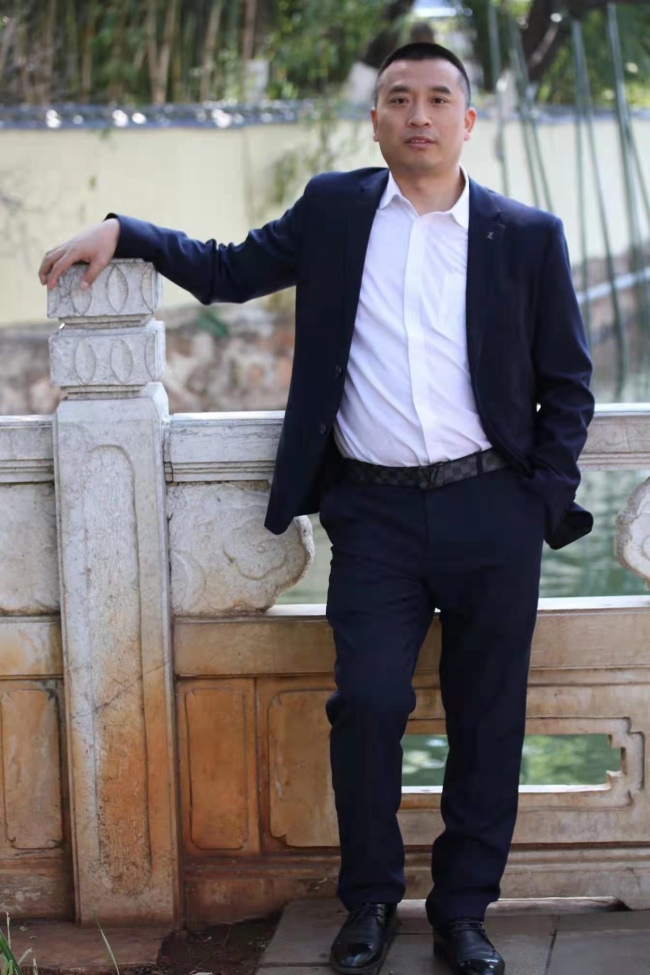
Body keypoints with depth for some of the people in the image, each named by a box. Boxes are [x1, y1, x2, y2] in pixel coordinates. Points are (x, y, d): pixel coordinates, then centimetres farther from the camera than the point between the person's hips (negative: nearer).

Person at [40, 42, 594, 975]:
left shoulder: (529, 236, 5)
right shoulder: (333, 210, 8)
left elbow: (567, 383, 7)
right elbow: (228, 270, 16)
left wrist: (543, 503, -1)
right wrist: (122, 232, 4)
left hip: (493, 514, 0)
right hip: (375, 513, 0)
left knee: (487, 719, 5)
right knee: (367, 702, -7)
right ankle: (370, 899, 13)